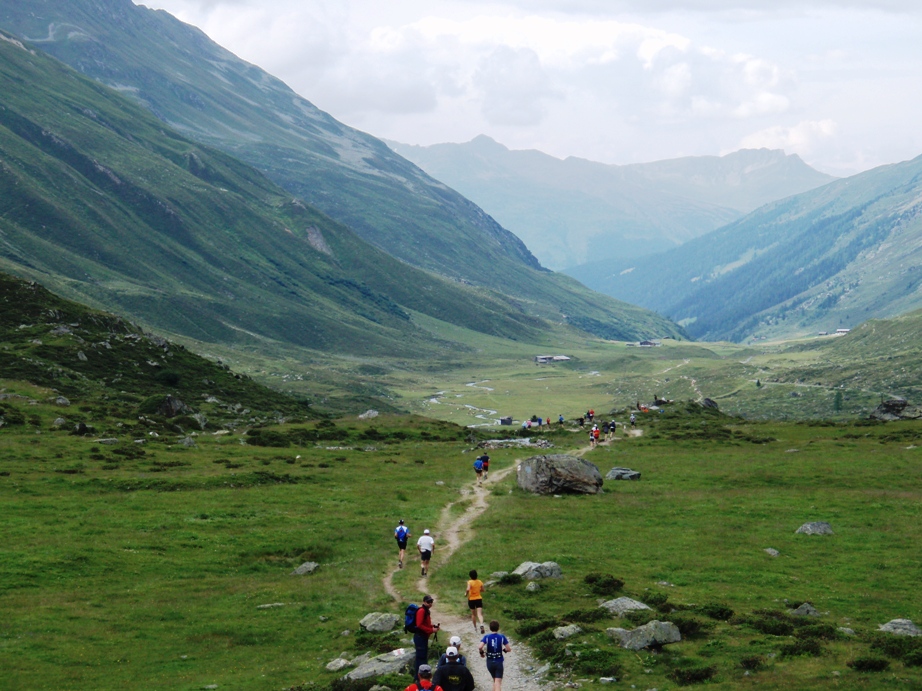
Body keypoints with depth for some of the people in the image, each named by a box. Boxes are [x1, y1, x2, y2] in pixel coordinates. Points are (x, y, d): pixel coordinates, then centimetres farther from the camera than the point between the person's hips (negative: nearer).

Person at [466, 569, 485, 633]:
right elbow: (482, 590, 11)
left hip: (471, 599, -2)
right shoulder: (480, 582, -1)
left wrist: (466, 593, -11)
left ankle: (475, 627, 30)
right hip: (479, 599, 2)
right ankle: (481, 624, -32)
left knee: (473, 614, 17)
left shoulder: (470, 582, -14)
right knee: (479, 614, -7)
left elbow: (468, 589, -31)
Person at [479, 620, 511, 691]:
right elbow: (509, 649, -7)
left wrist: (481, 652, 1)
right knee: (498, 682, -6)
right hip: (499, 662, -2)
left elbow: (480, 647, -20)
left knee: (494, 680, 24)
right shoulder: (502, 637, -7)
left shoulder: (486, 637, -6)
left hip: (490, 662, 2)